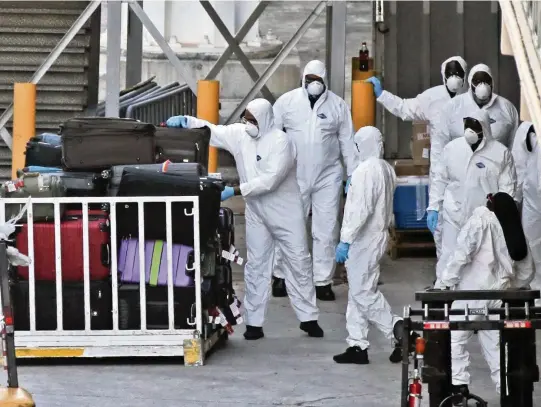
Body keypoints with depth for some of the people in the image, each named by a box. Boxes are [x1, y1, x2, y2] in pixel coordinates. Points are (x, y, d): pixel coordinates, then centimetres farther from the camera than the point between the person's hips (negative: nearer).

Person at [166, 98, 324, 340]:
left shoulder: (280, 141, -21)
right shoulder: (239, 134, -4)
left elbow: (270, 180, -28)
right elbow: (211, 131, -1)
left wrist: (235, 191, -29)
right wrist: (185, 121, -20)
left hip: (286, 212, -5)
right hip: (256, 213, 5)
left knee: (299, 262, 3)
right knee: (256, 265, 6)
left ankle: (309, 318, 12)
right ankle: (254, 322, 9)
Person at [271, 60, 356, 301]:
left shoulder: (338, 105, 2)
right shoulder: (286, 102, -1)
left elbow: (347, 142, 5)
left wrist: (352, 174, 3)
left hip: (328, 177, 1)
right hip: (294, 177, -1)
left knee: (326, 231, 2)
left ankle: (323, 281, 9)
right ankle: (281, 276, 18)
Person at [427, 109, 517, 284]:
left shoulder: (501, 152, -6)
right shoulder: (451, 148, 0)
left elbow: (507, 187, -4)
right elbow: (440, 180, 7)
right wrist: (433, 207, 3)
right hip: (455, 215, 1)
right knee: (449, 258, 4)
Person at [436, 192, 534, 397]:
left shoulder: (481, 218, -3)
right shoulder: (516, 233, 15)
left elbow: (462, 253, -13)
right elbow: (527, 271, 21)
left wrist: (446, 282, -10)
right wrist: (513, 289, 34)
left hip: (473, 291, -6)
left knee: (455, 337, 0)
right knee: (495, 343, 14)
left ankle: (459, 384, -8)